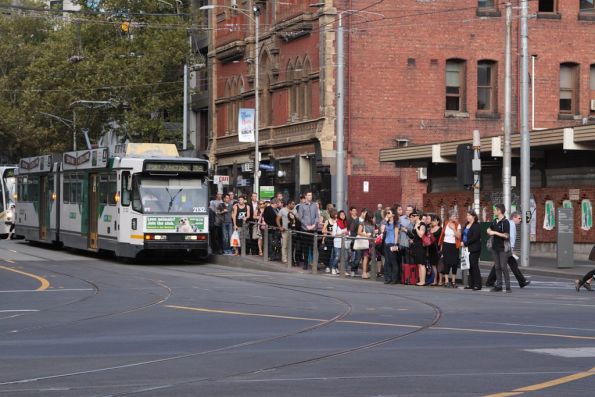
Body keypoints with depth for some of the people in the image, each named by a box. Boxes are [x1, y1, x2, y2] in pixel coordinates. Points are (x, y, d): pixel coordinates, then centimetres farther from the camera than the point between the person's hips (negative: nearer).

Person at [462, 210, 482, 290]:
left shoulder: (477, 226, -10)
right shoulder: (466, 225, 16)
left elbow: (474, 238, -17)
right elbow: (463, 234, 19)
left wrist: (465, 243, -15)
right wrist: (462, 242, 0)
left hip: (474, 249, -8)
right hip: (467, 248, 8)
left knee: (474, 266, -6)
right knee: (470, 266, 9)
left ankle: (477, 285, -2)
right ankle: (470, 284, 13)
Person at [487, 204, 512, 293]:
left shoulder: (505, 222, -12)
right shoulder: (495, 221, 11)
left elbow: (506, 235, -18)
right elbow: (489, 229, 26)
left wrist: (495, 232, -16)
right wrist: (489, 232, 2)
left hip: (503, 248, -7)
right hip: (495, 247, 7)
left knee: (503, 267, -8)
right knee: (497, 267, 9)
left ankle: (508, 286, -4)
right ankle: (498, 285, 13)